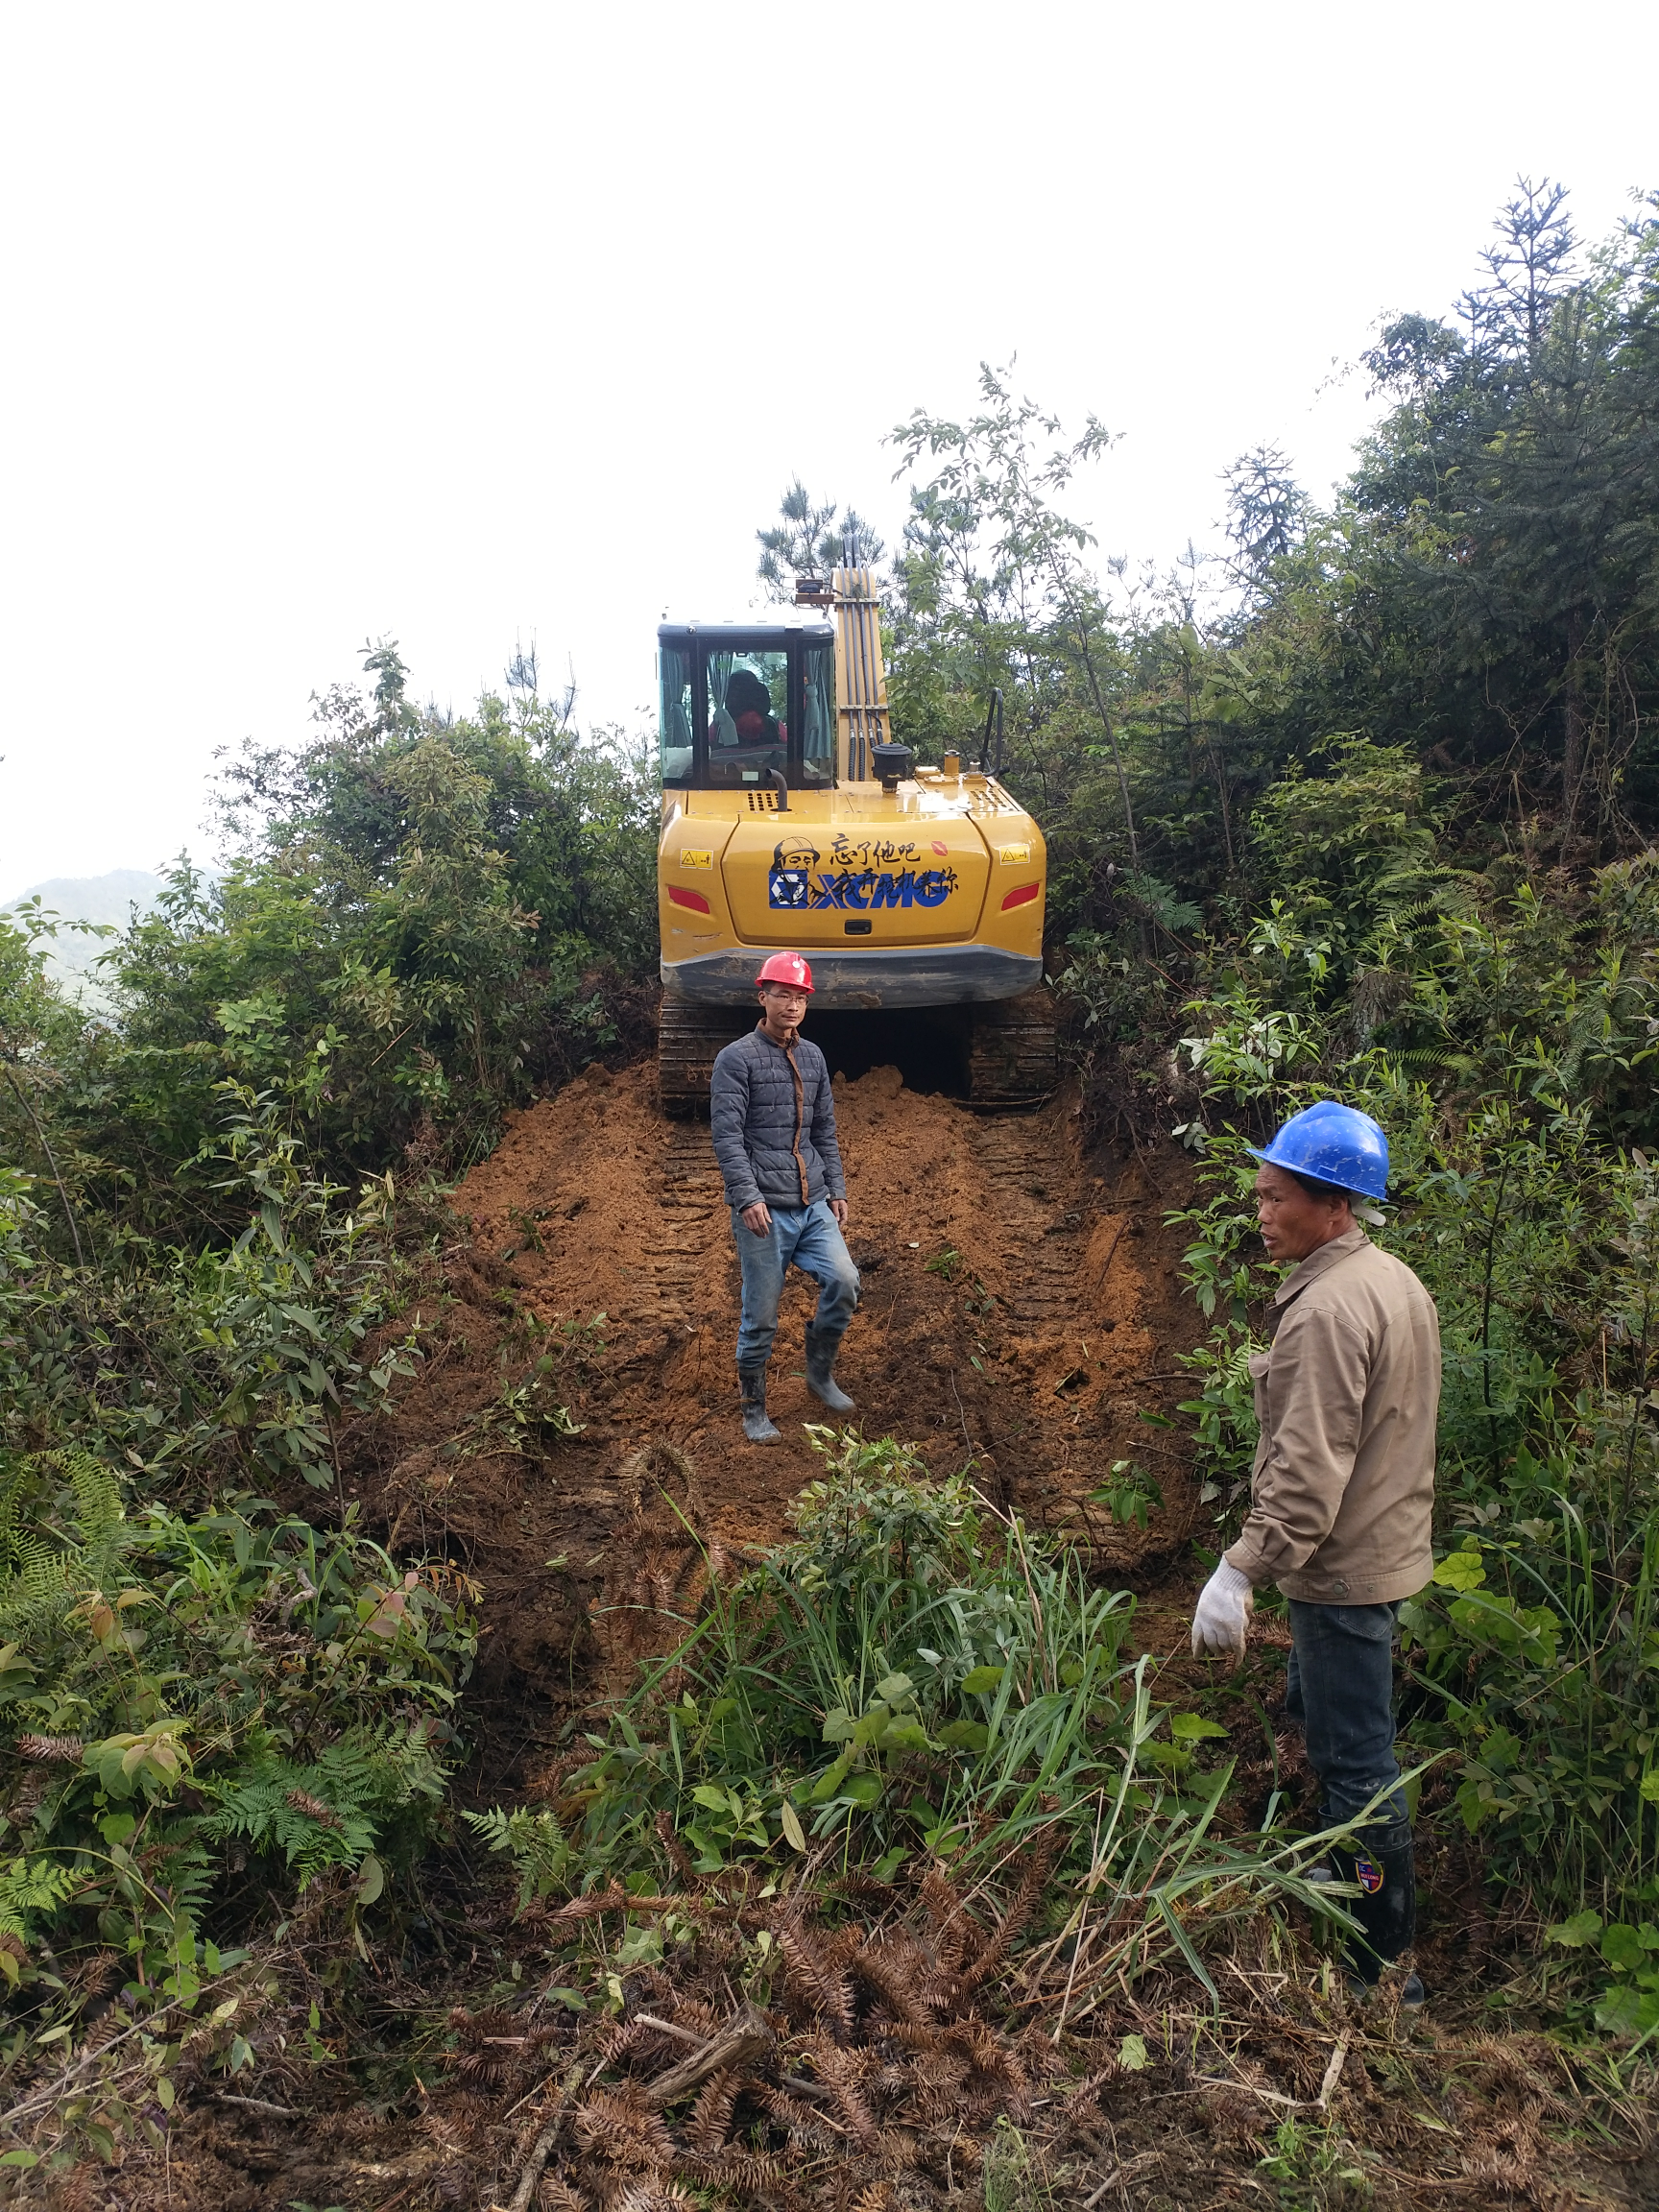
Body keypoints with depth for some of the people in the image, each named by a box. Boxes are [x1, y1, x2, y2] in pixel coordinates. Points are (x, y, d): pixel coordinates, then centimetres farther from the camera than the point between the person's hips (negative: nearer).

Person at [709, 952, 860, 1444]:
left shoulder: (813, 1058, 15)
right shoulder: (737, 1059, -5)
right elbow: (727, 1134, -12)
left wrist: (837, 1190, 14)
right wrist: (747, 1197, -20)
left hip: (814, 1205, 5)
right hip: (764, 1210, -5)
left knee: (843, 1281, -11)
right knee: (761, 1315, 0)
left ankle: (820, 1372, 12)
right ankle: (754, 1410, 17)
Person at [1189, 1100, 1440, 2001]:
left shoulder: (1327, 1311, -26)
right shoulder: (1395, 1280, 6)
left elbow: (1309, 1473, -28)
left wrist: (1241, 1571, -24)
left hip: (1343, 1568, -10)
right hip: (1388, 1545, 10)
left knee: (1356, 1764, 2)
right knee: (1313, 1710, 26)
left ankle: (1384, 1969, 15)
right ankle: (1338, 1887, 43)